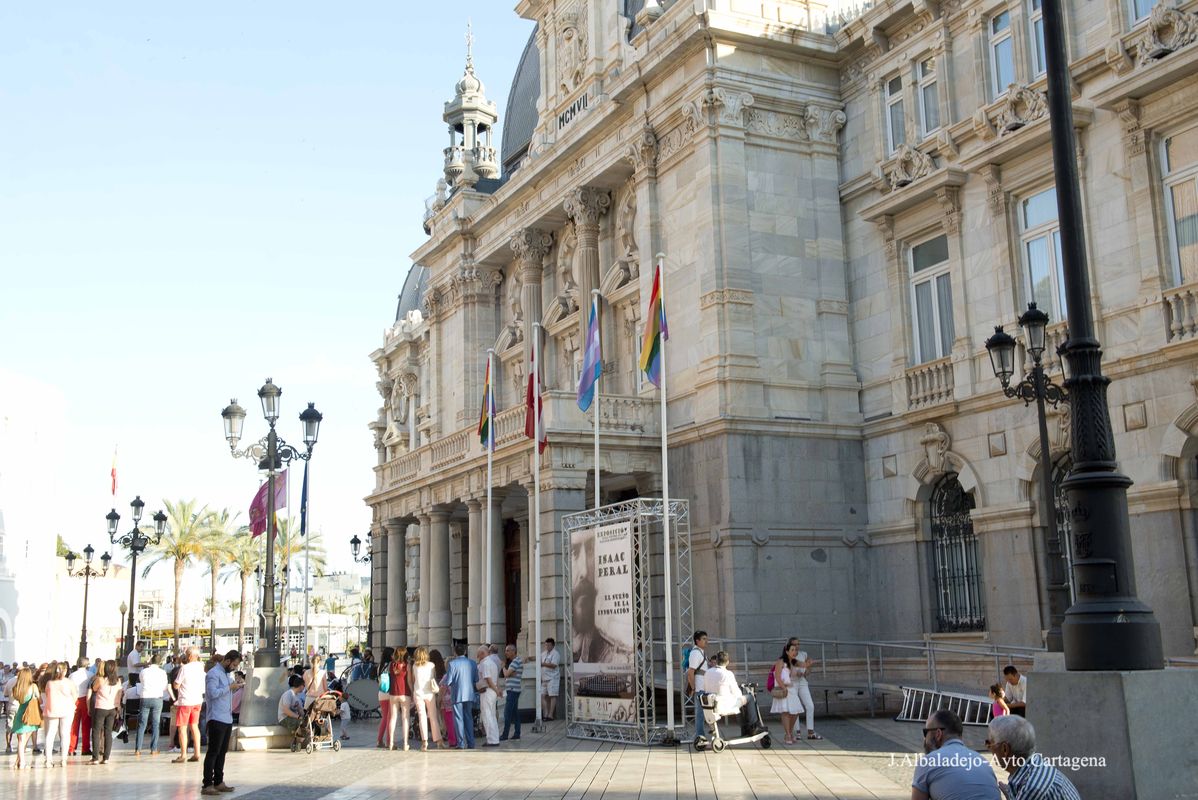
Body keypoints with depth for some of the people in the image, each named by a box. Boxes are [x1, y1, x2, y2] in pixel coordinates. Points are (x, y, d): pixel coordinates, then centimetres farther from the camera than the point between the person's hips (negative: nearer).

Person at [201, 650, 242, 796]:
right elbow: (213, 693, -23)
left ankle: (218, 782, 18)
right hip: (217, 719, -9)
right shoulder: (213, 673, -11)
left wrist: (235, 688, 10)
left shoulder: (226, 674, 19)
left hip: (227, 719, 9)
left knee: (222, 752, 12)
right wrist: (229, 687, -18)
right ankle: (207, 785, -6)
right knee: (213, 752, -8)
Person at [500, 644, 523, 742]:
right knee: (515, 713, 10)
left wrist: (504, 666, 1)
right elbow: (508, 675, 15)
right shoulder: (516, 661, 19)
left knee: (507, 713, -9)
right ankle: (517, 734, 11)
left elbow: (506, 674, -16)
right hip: (513, 690, 10)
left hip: (512, 690, -10)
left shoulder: (516, 661, -12)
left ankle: (504, 735, -8)